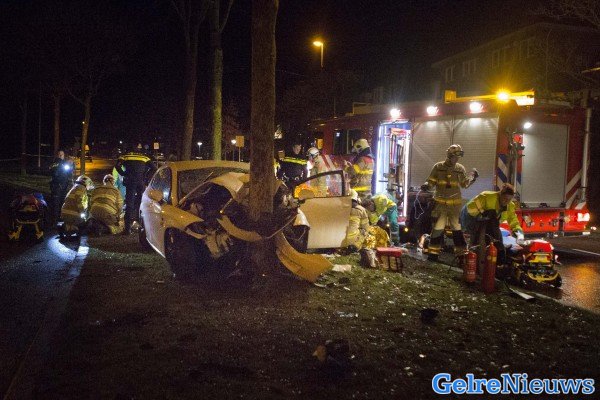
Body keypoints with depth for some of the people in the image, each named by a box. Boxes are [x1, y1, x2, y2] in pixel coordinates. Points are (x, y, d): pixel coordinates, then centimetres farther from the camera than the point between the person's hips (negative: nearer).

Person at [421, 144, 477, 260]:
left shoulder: (460, 169, 4)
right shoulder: (438, 167, -4)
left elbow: (464, 184, 13)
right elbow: (431, 182, -1)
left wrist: (473, 177, 1)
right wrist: (426, 185, -21)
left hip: (455, 203, 2)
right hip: (440, 202, -2)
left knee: (457, 227, 11)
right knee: (438, 227, -4)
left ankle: (461, 251, 20)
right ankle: (434, 251, 3)